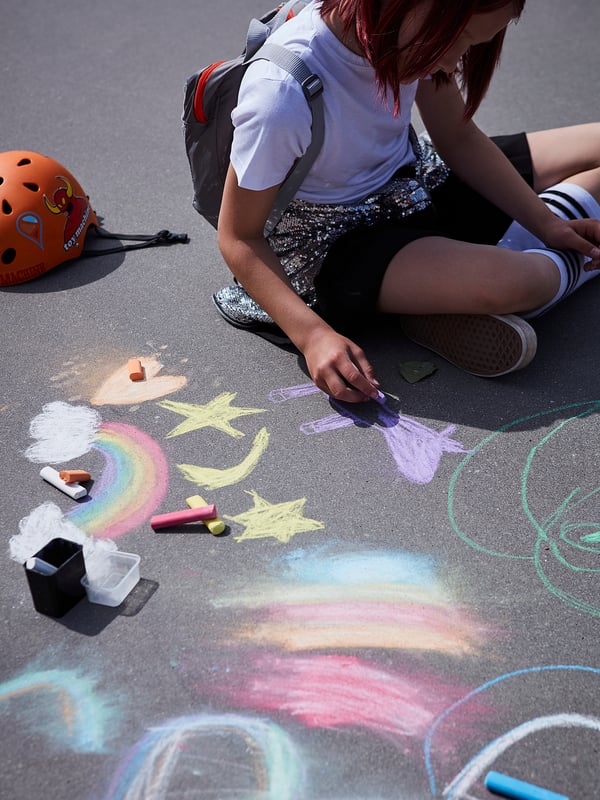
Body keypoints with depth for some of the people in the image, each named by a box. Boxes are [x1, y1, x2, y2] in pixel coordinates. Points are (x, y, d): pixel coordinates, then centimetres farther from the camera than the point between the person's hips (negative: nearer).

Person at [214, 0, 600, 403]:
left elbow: (458, 138, 1)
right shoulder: (280, 94, -32)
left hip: (413, 182, 8)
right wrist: (312, 334, -33)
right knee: (512, 282, -33)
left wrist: (545, 223, -7)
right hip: (336, 242, -7)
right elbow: (239, 238, -22)